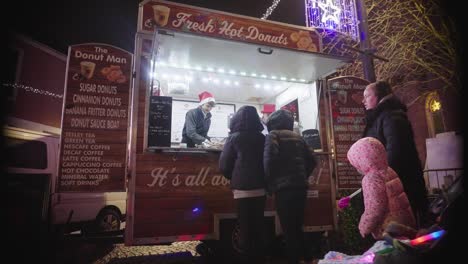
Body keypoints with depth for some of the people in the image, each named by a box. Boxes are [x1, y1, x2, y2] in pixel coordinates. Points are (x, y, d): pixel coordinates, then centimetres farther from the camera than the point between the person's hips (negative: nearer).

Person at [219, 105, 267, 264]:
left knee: (246, 228, 7)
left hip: (243, 189, -3)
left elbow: (224, 165, -3)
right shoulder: (262, 138, 4)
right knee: (258, 227, 15)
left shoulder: (234, 138, -5)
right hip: (260, 188, 4)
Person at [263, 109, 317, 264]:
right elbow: (311, 161, 16)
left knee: (288, 229, 2)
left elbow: (269, 158, -17)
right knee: (297, 227, 19)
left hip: (284, 188, -7)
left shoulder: (273, 135, -1)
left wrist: (269, 183, -7)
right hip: (300, 187, 7)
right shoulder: (298, 137, 16)